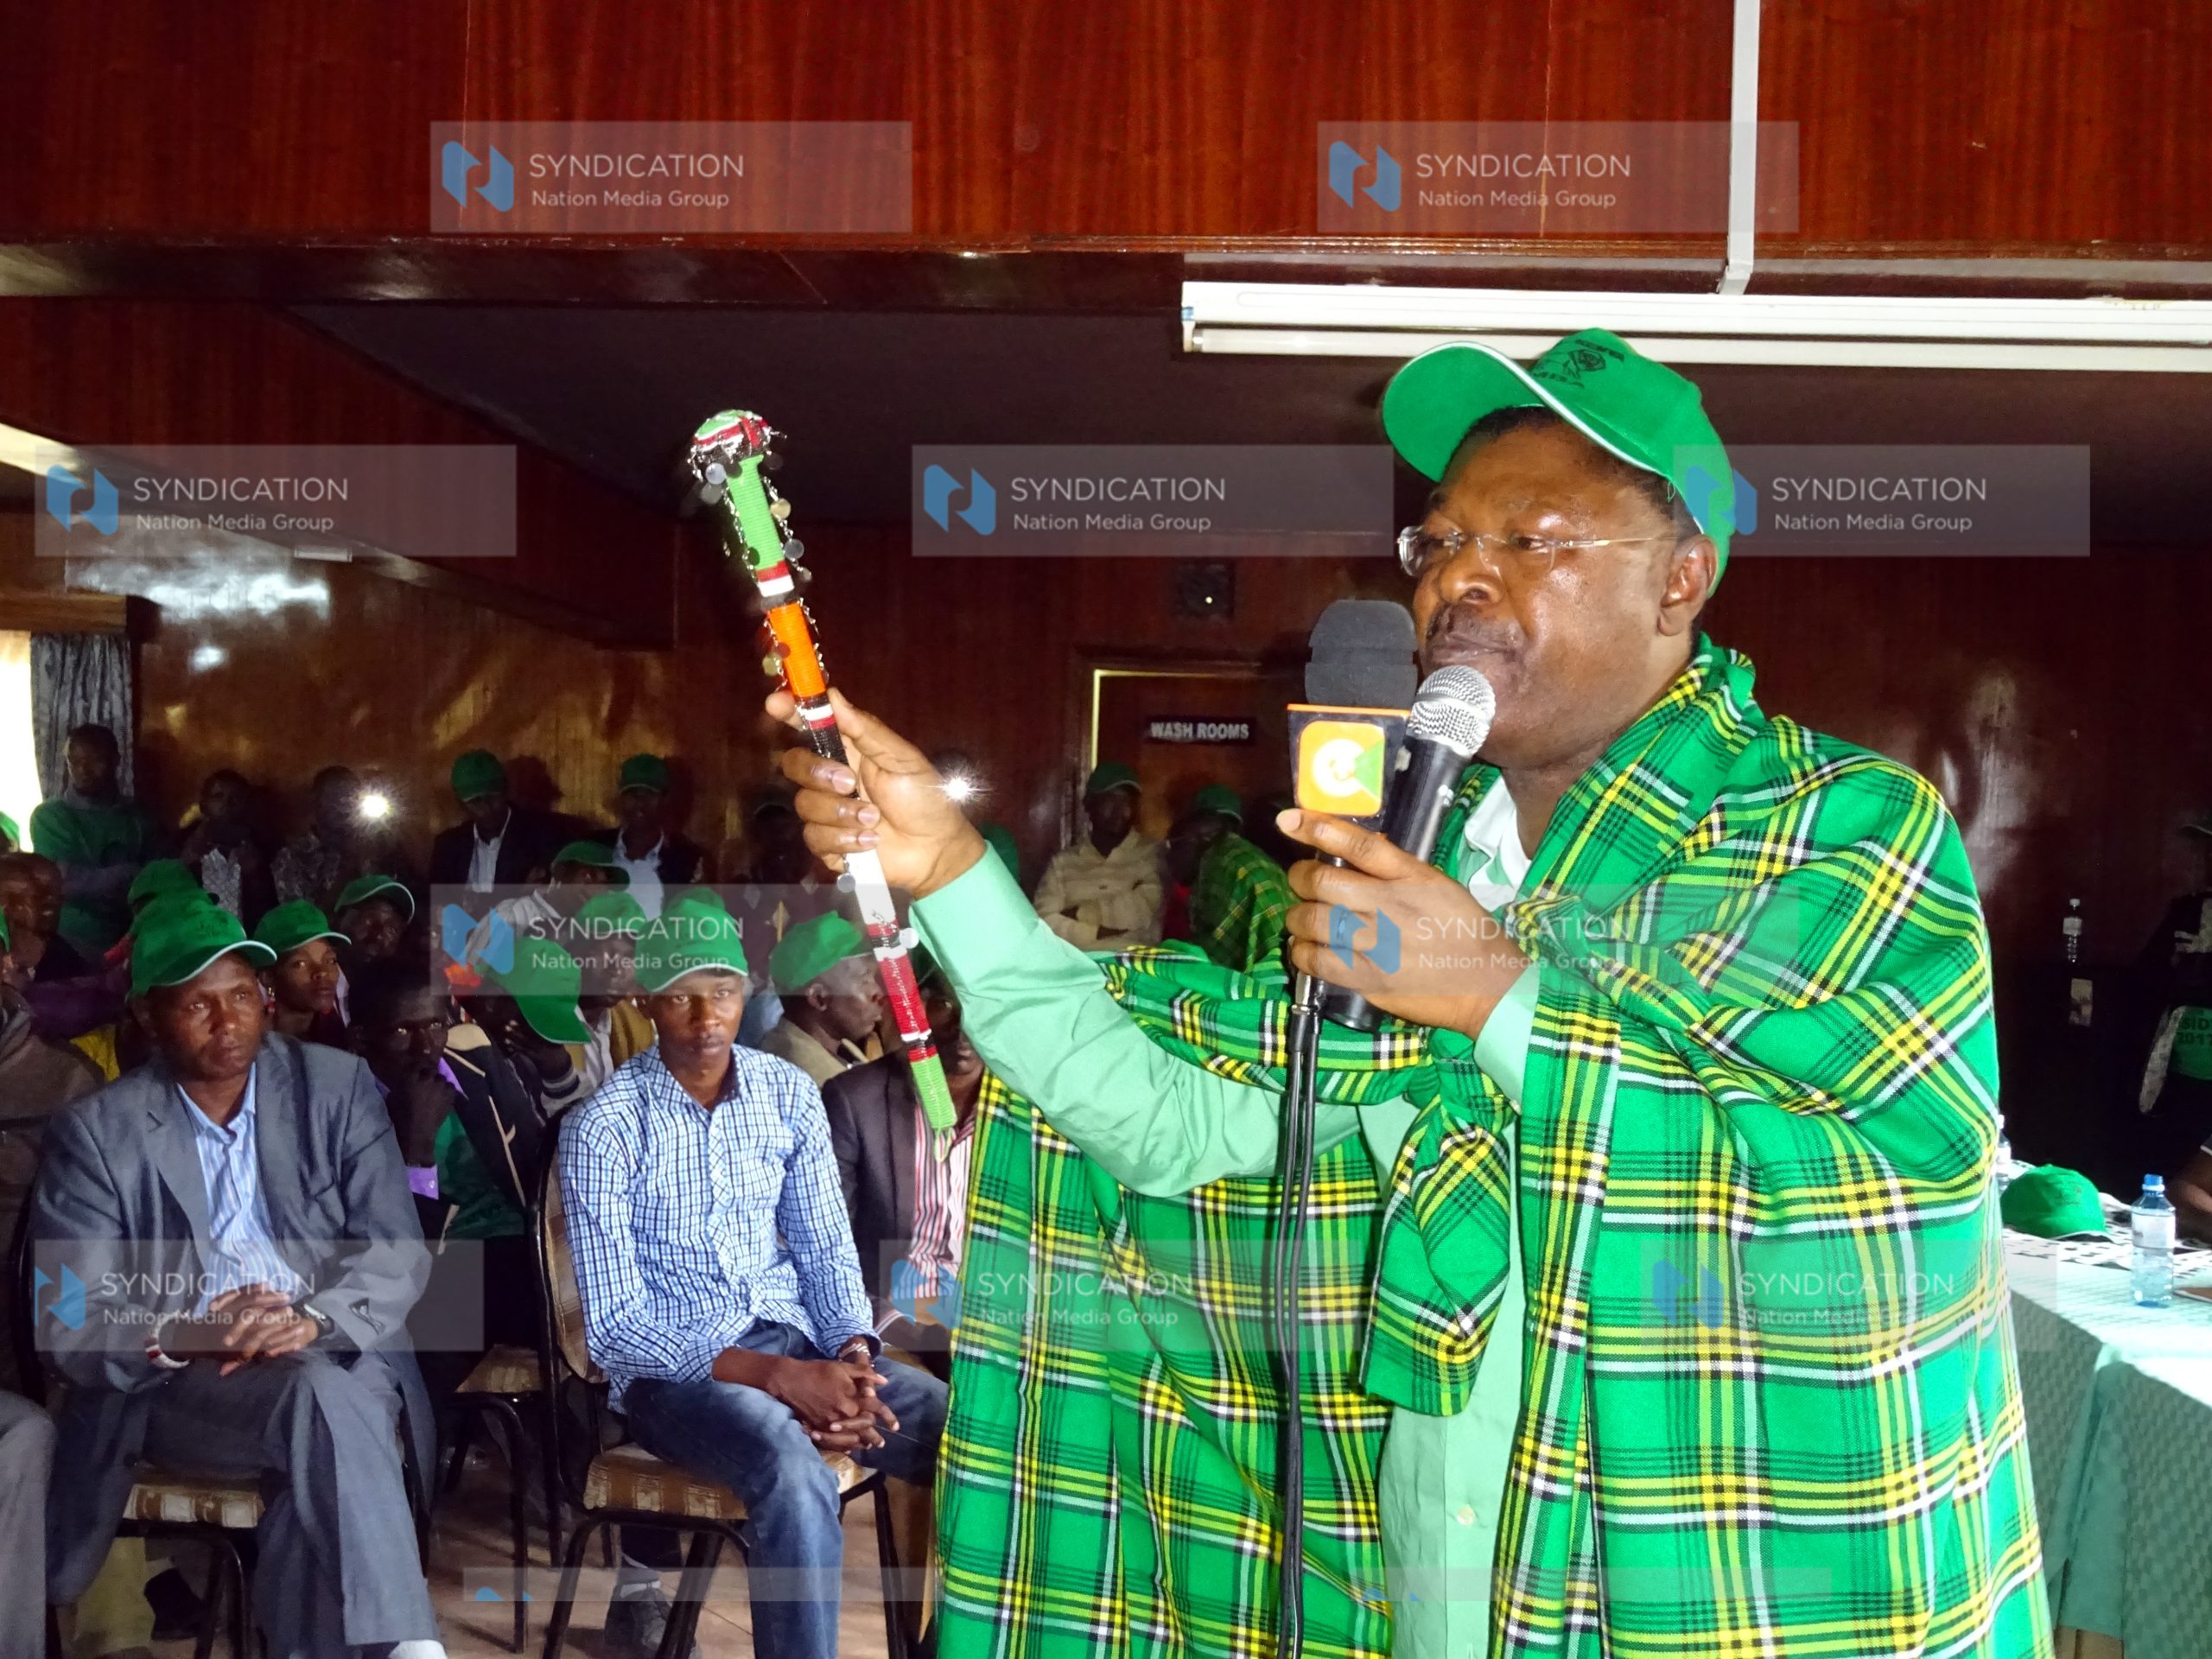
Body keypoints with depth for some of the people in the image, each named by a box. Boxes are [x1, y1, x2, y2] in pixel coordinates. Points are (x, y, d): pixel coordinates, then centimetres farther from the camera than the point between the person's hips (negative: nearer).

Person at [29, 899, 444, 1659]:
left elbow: (399, 1251, -1)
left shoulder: (337, 1085, 4)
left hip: (338, 1360, 1)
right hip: (173, 1388, -1)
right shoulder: (96, 1131, 0)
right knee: (322, 1397, -33)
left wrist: (315, 1321, -21)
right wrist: (180, 1337, -24)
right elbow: (70, 1327, -4)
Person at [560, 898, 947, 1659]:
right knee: (795, 1472, -38)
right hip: (671, 1366, -5)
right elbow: (614, 1327, -14)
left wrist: (851, 1356, -15)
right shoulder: (603, 1126, -11)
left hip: (791, 1337, 5)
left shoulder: (790, 1093, 4)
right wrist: (776, 1377, -24)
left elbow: (827, 1250, 8)